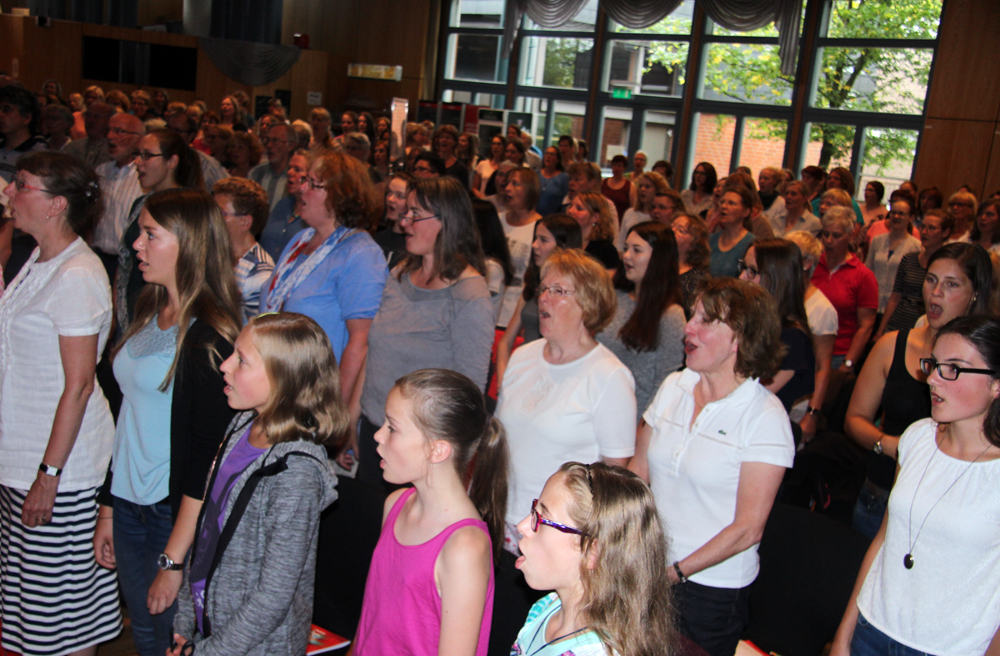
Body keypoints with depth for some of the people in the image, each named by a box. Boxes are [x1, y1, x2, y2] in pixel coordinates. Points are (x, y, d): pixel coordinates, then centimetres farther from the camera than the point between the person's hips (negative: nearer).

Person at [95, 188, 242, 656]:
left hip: (178, 513, -8)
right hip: (129, 506, 8)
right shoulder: (149, 315, 7)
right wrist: (107, 510, 13)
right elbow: (132, 422, 13)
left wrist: (175, 559, -20)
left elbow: (209, 454, -21)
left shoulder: (208, 337, -19)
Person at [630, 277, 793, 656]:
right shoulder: (673, 387, 2)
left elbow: (747, 528, -14)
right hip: (648, 572, 5)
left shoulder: (766, 417, -14)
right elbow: (637, 470, 6)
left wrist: (677, 571, -14)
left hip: (711, 586, -4)